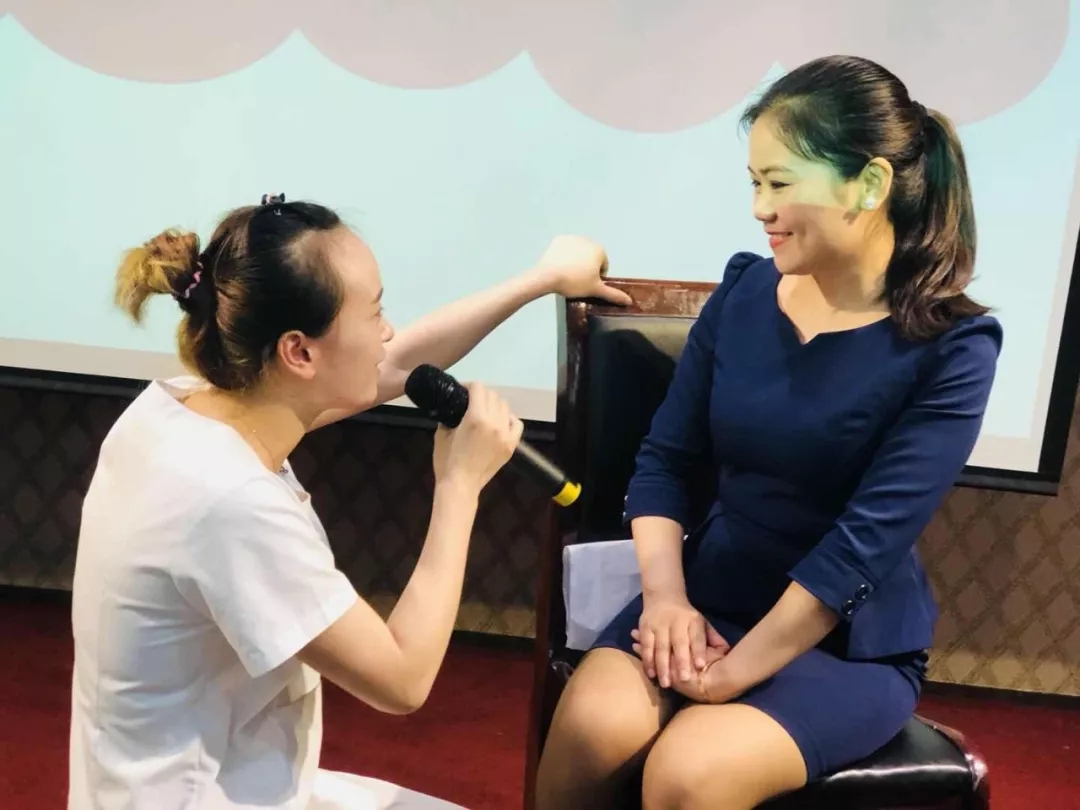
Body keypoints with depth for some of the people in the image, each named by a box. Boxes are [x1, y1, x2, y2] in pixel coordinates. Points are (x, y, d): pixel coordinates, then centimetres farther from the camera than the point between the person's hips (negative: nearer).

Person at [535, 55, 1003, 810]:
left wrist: (735, 672, -20)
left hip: (851, 641, -3)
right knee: (590, 728, -23)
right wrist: (665, 596, -14)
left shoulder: (951, 346, -13)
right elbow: (664, 460, 1)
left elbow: (865, 542, -19)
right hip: (711, 597, 3)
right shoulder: (745, 289, -1)